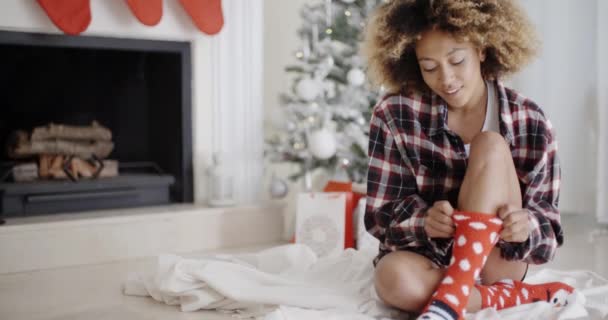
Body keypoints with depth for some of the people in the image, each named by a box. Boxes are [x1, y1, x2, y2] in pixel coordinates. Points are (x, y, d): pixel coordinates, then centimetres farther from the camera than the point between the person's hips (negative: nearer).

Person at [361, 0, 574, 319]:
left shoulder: (529, 122, -9)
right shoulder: (395, 115, -10)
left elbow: (548, 225, -6)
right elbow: (381, 215, -8)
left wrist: (526, 226, -30)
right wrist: (424, 220, -30)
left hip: (498, 262, 0)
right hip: (428, 256, 1)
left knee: (491, 146, -23)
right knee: (394, 279, -36)